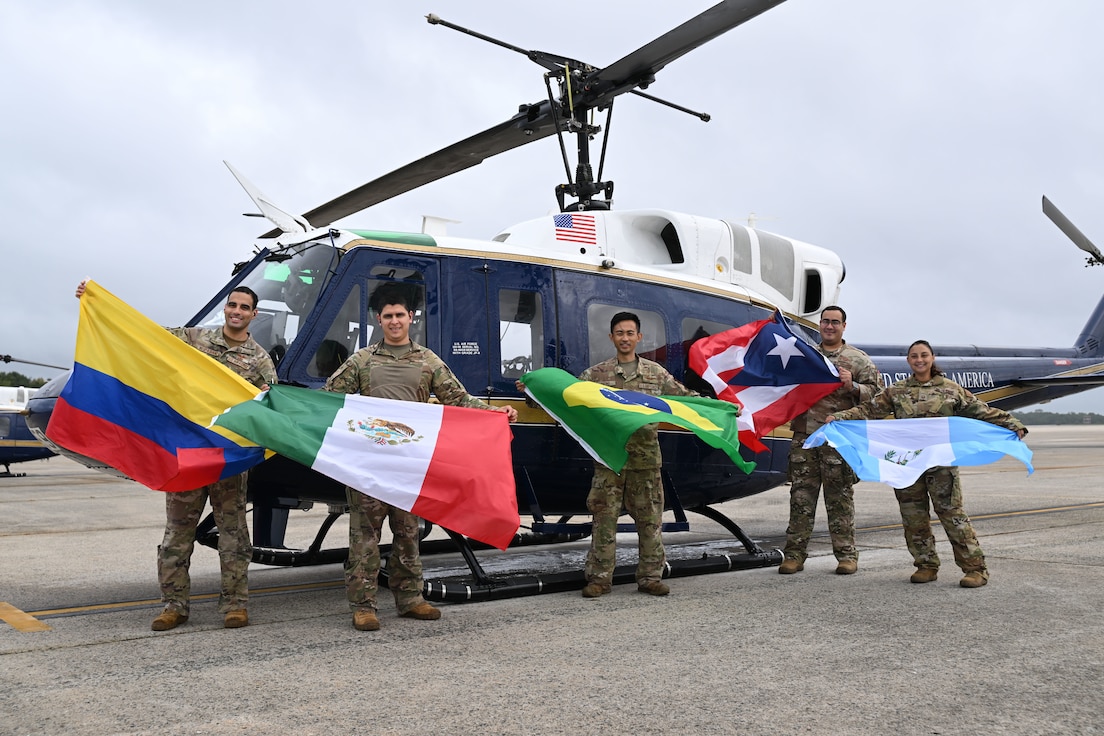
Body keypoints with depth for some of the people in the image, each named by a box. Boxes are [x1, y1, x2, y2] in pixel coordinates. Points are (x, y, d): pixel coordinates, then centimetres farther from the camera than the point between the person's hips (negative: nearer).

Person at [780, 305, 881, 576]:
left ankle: (846, 555, 9)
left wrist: (852, 386, -15)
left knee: (840, 498, 0)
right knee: (801, 496, 3)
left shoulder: (859, 360, 8)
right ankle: (794, 554, 8)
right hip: (803, 436, 3)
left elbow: (876, 392, 4)